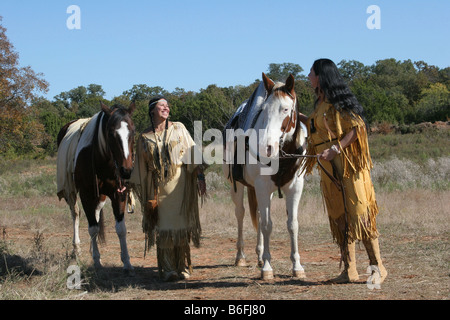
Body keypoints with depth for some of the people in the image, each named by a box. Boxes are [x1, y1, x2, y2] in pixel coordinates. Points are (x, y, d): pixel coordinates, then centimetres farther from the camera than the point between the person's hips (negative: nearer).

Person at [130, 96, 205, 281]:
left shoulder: (179, 129, 5)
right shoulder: (145, 137, 6)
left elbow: (191, 151, 1)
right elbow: (141, 166, 12)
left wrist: (199, 170, -11)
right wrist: (138, 187, 8)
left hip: (179, 184, 0)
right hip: (158, 188, 0)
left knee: (182, 224, 0)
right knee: (163, 227, -1)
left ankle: (183, 267, 10)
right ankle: (168, 269, 5)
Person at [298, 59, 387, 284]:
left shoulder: (338, 102, -11)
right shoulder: (321, 103, 15)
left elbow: (357, 128, -17)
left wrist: (336, 149, -24)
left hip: (346, 165, -9)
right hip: (329, 169, 9)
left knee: (357, 213, -9)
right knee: (339, 216, 8)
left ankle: (378, 267, -3)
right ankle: (350, 271, 11)